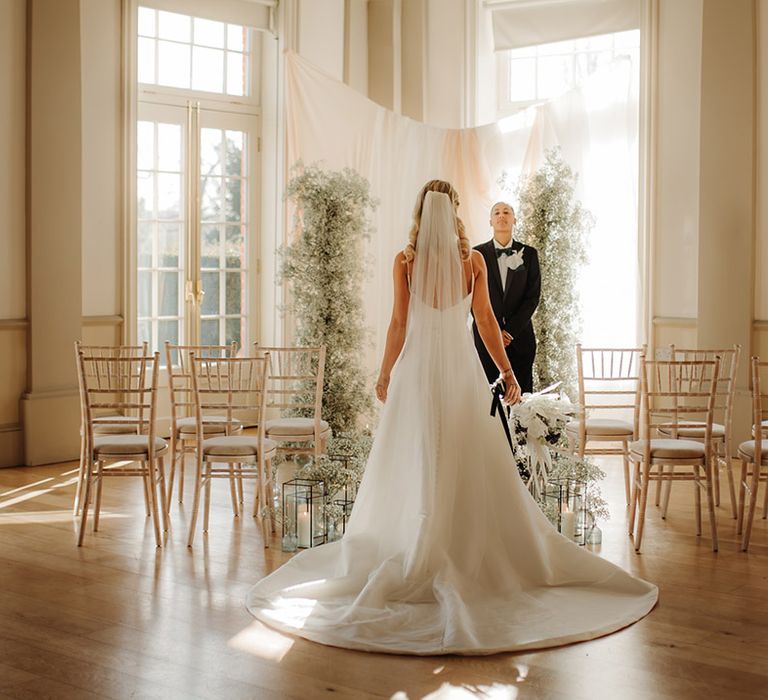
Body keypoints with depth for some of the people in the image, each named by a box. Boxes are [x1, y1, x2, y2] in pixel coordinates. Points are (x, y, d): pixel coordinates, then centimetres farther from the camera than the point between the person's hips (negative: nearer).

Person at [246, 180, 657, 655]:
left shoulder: (405, 261, -4)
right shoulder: (473, 260, 0)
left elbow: (400, 323, -2)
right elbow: (486, 322, 1)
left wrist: (386, 372, 9)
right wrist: (508, 372, 9)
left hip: (417, 368, -1)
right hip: (461, 367, 1)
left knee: (417, 466, 4)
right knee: (472, 465, 6)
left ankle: (417, 559, 9)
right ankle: (476, 554, 9)